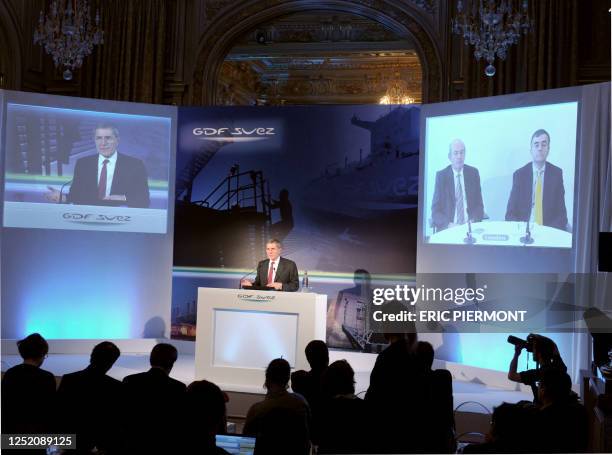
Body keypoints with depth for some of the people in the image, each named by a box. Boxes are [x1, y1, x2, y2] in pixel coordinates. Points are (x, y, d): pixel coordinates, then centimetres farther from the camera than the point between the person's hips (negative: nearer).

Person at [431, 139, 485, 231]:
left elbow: (479, 204, 8)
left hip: (470, 226, 2)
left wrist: (473, 222, -10)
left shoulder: (473, 173, 6)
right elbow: (435, 210, -2)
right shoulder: (441, 175, 0)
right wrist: (449, 224, -19)